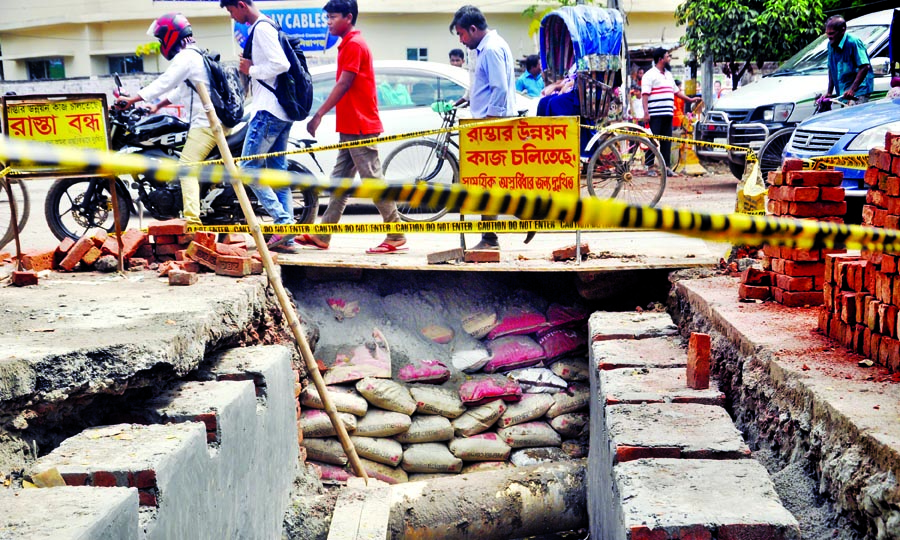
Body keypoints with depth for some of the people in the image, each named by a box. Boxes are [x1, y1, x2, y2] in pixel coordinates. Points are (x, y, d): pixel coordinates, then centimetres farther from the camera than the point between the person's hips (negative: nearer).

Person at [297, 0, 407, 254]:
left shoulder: (354, 44, -11)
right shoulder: (349, 44, 19)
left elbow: (343, 85, -18)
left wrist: (319, 115, -20)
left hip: (360, 128, -10)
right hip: (351, 127, 10)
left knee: (372, 179, -7)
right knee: (340, 180, 11)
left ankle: (396, 237, -3)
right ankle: (322, 236, 15)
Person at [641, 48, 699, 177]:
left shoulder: (668, 75, 21)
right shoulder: (650, 74, -4)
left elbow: (676, 91, 30)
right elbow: (645, 94, -11)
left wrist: (690, 99, 27)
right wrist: (646, 112, -20)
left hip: (668, 113, 7)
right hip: (655, 114, -7)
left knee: (667, 141, 6)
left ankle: (666, 166, 10)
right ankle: (649, 166, -2)